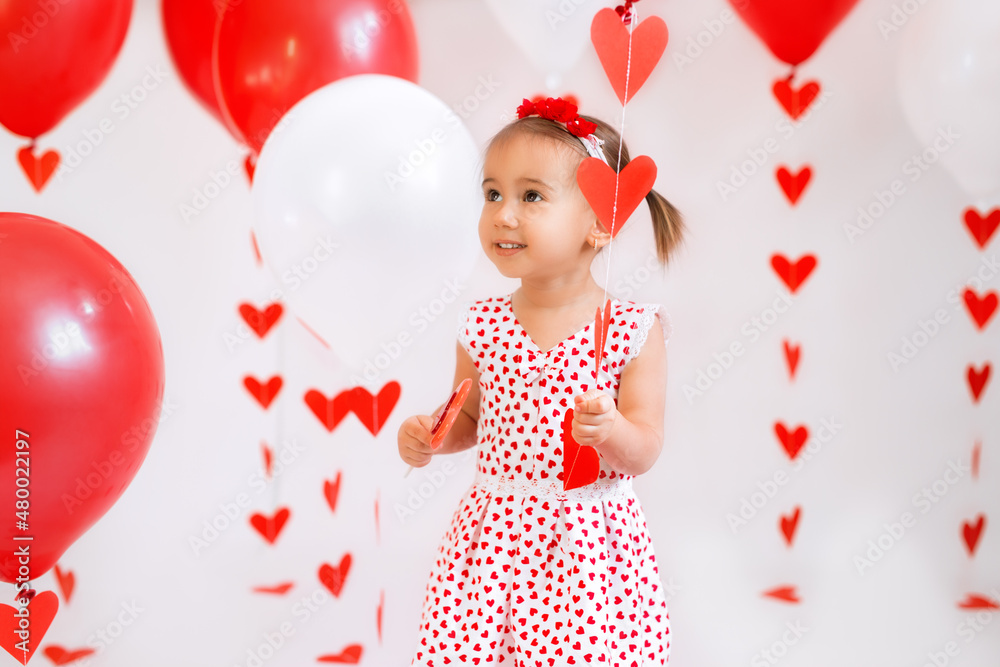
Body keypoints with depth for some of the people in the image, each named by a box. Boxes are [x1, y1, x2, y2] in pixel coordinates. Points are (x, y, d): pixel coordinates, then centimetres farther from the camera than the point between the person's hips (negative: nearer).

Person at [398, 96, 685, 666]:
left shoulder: (634, 331, -9)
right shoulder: (482, 327, 0)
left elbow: (645, 452, -8)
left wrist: (610, 431, -27)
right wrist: (431, 437, -4)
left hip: (588, 542, -2)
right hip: (494, 535, 3)